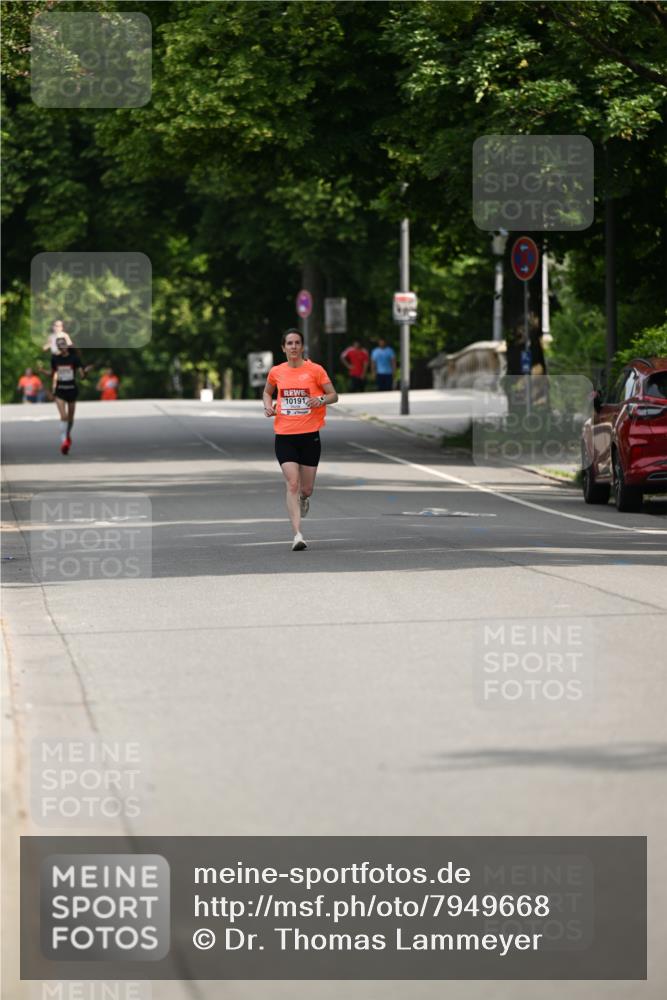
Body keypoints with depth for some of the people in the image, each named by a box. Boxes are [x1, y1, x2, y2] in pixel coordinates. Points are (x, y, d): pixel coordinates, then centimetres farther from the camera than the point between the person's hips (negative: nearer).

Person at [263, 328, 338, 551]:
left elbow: (334, 395, 2)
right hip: (284, 436, 1)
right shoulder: (276, 372, 5)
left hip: (309, 435, 0)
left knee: (306, 489, 6)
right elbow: (267, 392, 24)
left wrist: (321, 399, -19)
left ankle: (304, 499, 46)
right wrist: (268, 406, 4)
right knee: (292, 484, -13)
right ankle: (297, 535, -16)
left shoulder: (315, 370, -2)